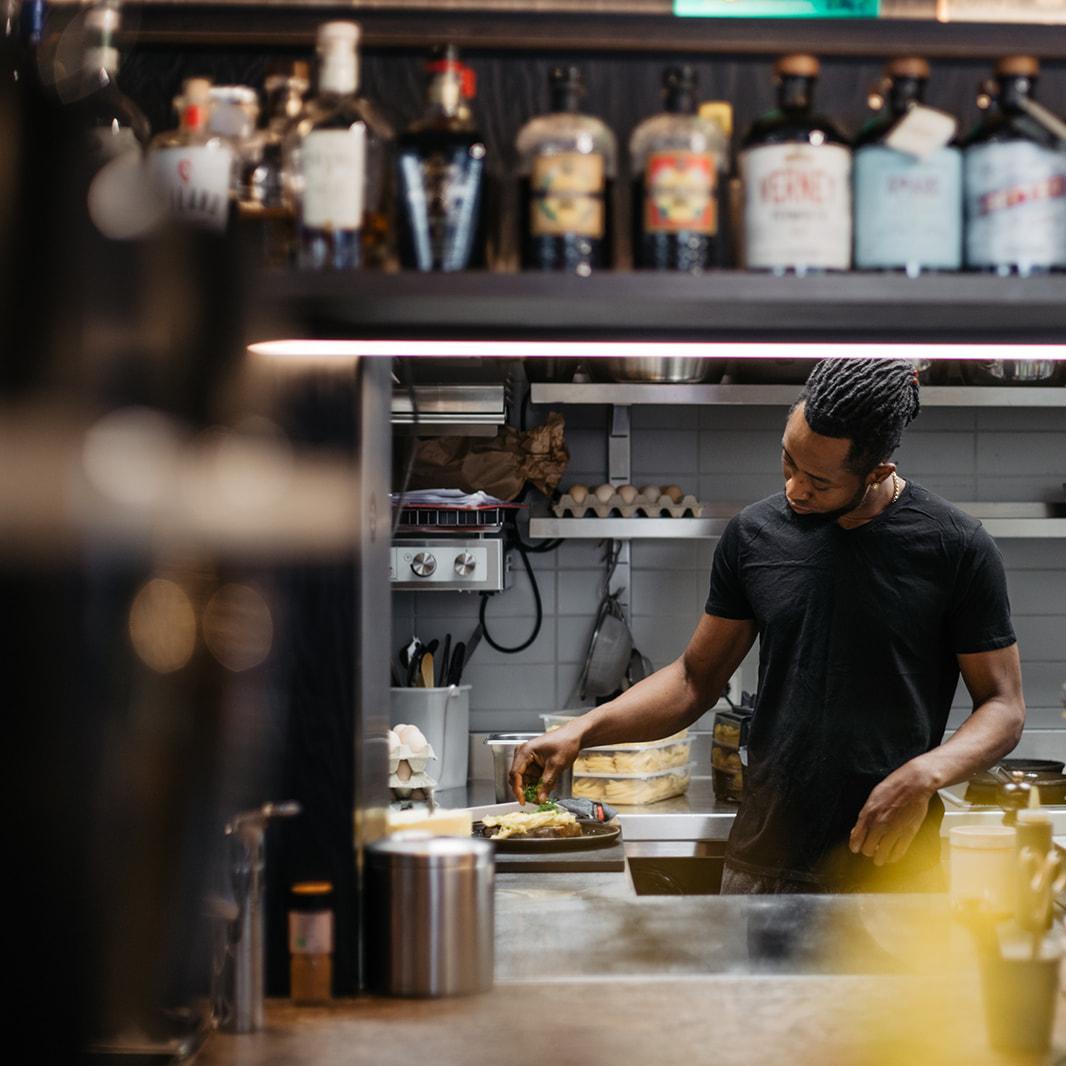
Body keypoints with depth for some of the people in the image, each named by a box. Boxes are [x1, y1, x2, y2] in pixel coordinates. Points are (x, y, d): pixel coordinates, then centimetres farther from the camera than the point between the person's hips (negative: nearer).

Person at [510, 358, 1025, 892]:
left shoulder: (956, 547, -7)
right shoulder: (754, 533, 2)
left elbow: (1002, 706, -3)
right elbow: (695, 679, 10)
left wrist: (927, 774, -21)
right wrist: (582, 730, -3)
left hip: (890, 869, -3)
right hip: (763, 862, 3)